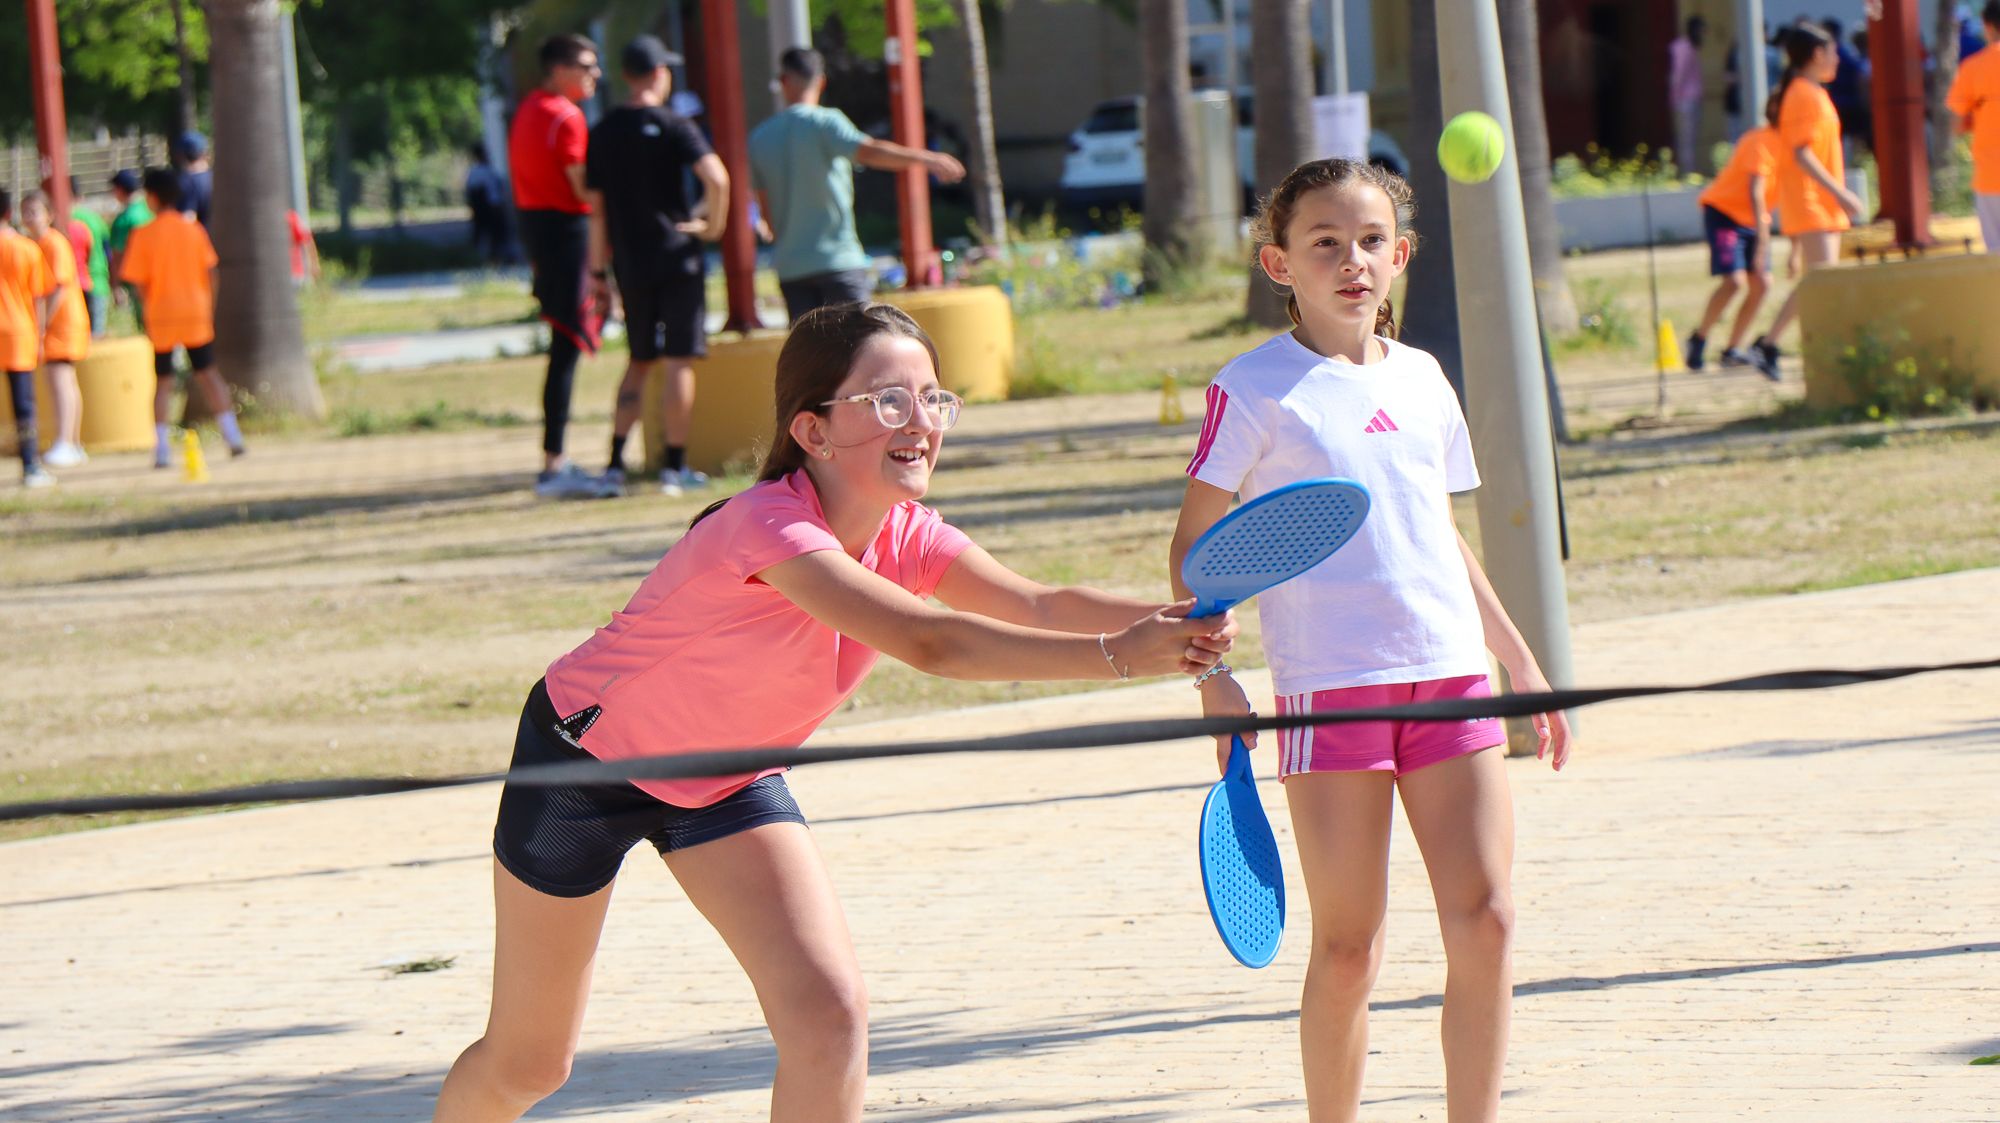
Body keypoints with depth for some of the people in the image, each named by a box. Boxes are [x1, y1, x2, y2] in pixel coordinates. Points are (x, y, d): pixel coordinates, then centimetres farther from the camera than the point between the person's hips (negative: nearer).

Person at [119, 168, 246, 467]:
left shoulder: (143, 235, -6)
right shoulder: (193, 229, 2)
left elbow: (139, 282, -7)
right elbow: (210, 272, 3)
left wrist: (149, 312, 4)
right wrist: (209, 307, 12)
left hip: (162, 317, -2)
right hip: (196, 313, 2)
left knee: (163, 381, 4)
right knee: (207, 372, 11)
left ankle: (162, 448, -1)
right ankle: (232, 436, 5)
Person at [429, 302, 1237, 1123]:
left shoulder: (906, 535, -15)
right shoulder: (769, 527, -37)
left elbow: (1040, 606, -30)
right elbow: (928, 642, -49)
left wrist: (1170, 622, -50)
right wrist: (1116, 655, -57)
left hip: (726, 778, 6)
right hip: (587, 754, -6)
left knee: (830, 1016, -15)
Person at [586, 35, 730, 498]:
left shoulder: (603, 133, 7)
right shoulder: (673, 126, -8)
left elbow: (596, 210, 9)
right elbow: (716, 178, -22)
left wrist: (597, 271, 14)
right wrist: (712, 225, -6)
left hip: (630, 264, 5)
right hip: (677, 257, -5)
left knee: (640, 361, 15)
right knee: (679, 362, 0)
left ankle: (615, 463, 7)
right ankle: (675, 467, -1)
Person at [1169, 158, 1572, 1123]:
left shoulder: (1419, 378, 13)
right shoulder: (1254, 391, -3)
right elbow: (1194, 544, -2)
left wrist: (1516, 657, 25)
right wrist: (1212, 677, -13)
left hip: (1451, 679, 5)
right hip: (1328, 686, -5)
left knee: (1483, 919, -1)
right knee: (1347, 945, -2)